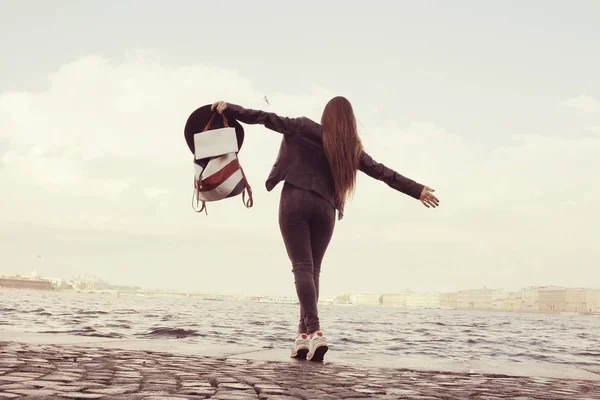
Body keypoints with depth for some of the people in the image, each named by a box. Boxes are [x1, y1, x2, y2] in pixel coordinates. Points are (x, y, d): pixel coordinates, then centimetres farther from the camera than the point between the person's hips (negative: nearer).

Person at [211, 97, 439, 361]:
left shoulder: (304, 128, 5)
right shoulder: (352, 148, 11)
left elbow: (266, 118, 2)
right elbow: (382, 171, 12)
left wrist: (229, 109, 8)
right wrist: (417, 190, 17)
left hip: (295, 201, -2)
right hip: (324, 209, 3)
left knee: (302, 267, -10)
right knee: (313, 269, 12)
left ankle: (314, 331, -26)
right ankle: (305, 334, 5)